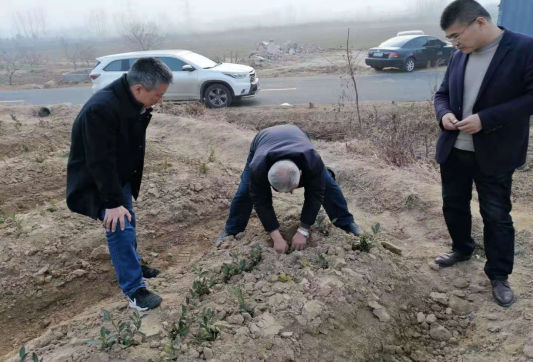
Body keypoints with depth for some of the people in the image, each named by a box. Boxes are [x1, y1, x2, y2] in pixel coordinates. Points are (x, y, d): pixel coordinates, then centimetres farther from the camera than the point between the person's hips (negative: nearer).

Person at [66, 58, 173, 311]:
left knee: (128, 223, 18)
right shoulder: (101, 109, -34)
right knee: (120, 228, -12)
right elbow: (101, 163, -31)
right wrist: (113, 202, -27)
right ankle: (135, 290, -2)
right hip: (96, 182, -8)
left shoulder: (134, 103, -5)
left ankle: (132, 267, 39)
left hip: (120, 176, 9)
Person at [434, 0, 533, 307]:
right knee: (453, 204, 18)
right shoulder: (459, 57, 6)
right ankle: (462, 249, 43)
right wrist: (444, 114, -8)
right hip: (454, 149, 6)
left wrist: (485, 119, -24)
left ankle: (499, 276, 22)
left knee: (496, 215, 5)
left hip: (494, 154, -5)